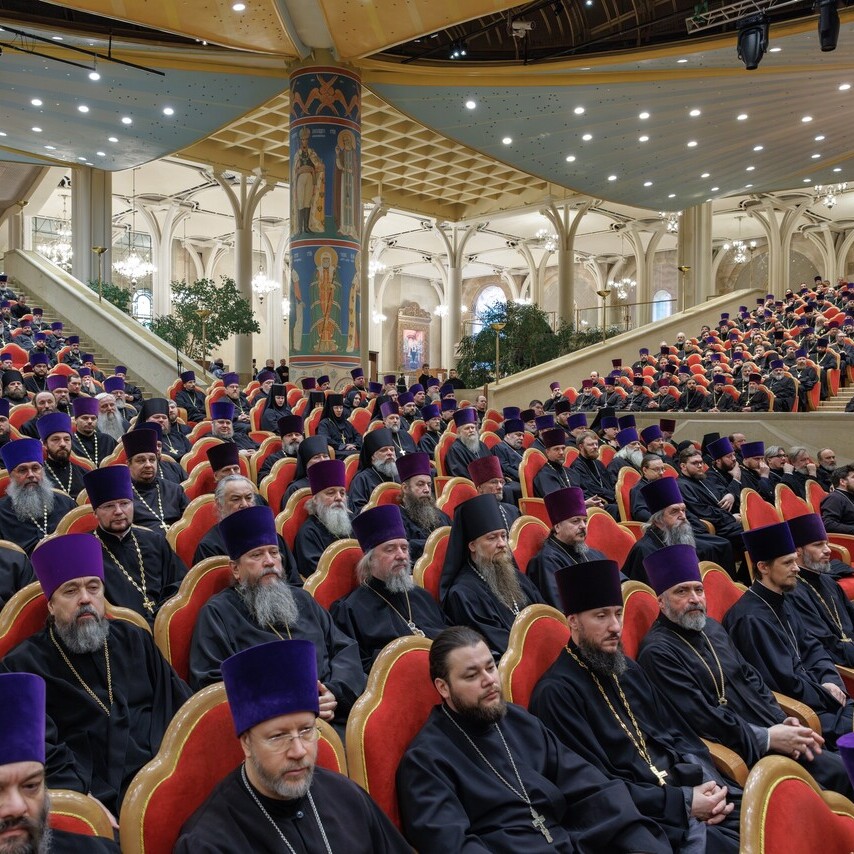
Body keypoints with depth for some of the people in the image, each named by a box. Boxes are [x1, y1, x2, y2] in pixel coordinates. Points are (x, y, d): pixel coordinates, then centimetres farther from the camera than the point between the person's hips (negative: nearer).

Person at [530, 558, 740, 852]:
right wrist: (681, 802, -15)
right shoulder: (556, 692, -11)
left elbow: (677, 734, 15)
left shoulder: (627, 669, 14)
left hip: (687, 789, 7)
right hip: (641, 816, -7)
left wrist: (711, 784, -3)